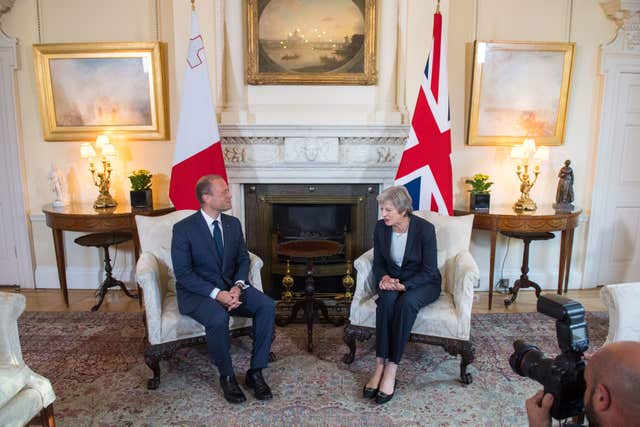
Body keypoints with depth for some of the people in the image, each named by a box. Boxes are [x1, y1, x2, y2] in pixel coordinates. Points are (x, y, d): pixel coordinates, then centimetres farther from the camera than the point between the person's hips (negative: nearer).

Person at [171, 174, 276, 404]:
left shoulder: (233, 223, 4)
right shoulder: (183, 228, -12)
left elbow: (243, 259, 8)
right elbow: (183, 273, -15)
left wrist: (238, 286, -13)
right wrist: (216, 294, -24)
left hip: (231, 286, 5)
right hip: (198, 291, -4)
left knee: (267, 306, -20)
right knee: (218, 318, -35)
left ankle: (255, 372, -8)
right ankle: (227, 376, -9)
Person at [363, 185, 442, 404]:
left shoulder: (425, 228, -18)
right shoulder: (381, 227, -5)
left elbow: (429, 271, -16)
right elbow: (378, 264, 5)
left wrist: (404, 285, -29)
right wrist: (384, 278, -17)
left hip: (422, 283, -3)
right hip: (393, 280, 3)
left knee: (407, 302, -36)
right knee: (387, 300, -32)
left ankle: (391, 371, -31)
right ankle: (379, 367, -29)